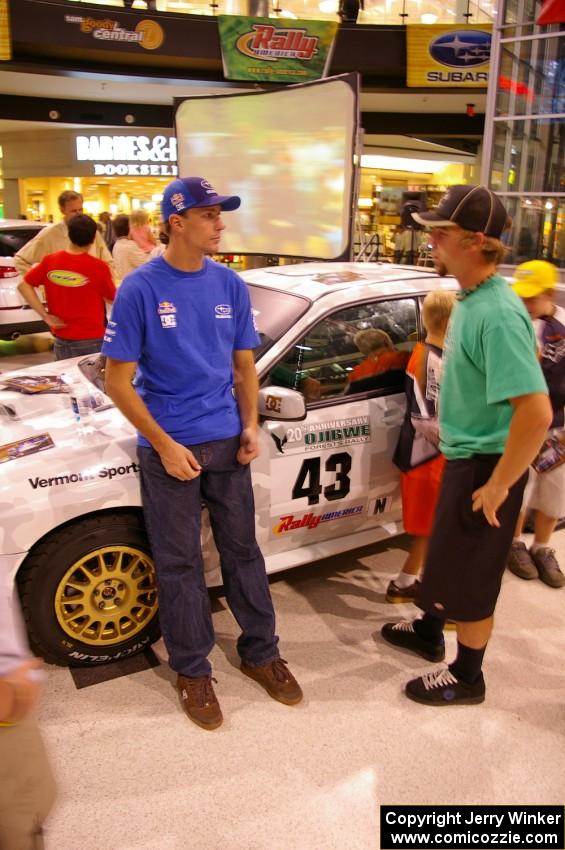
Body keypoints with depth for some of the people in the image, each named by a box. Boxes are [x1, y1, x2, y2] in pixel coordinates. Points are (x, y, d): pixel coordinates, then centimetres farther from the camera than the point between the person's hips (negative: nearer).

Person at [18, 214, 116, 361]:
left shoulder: (50, 261, -3)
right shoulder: (98, 266, -14)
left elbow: (24, 285, 3)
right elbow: (113, 299, 0)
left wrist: (45, 314, 2)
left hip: (62, 340, 4)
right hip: (92, 341, -4)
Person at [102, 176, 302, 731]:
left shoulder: (229, 285, 2)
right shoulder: (141, 288, -11)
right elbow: (118, 380, -10)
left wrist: (250, 425, -3)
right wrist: (165, 445, -14)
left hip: (226, 441, 4)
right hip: (169, 446, -4)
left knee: (242, 548, 14)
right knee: (179, 563, 9)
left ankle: (260, 653, 33)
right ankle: (192, 670, 28)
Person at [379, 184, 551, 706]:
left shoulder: (498, 313, -27)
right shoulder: (469, 299, 3)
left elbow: (536, 412, -32)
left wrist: (497, 486, -24)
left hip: (485, 466, -9)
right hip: (463, 455, 9)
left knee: (469, 576, 8)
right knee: (446, 558, 25)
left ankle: (467, 677, 30)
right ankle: (429, 634, 47)